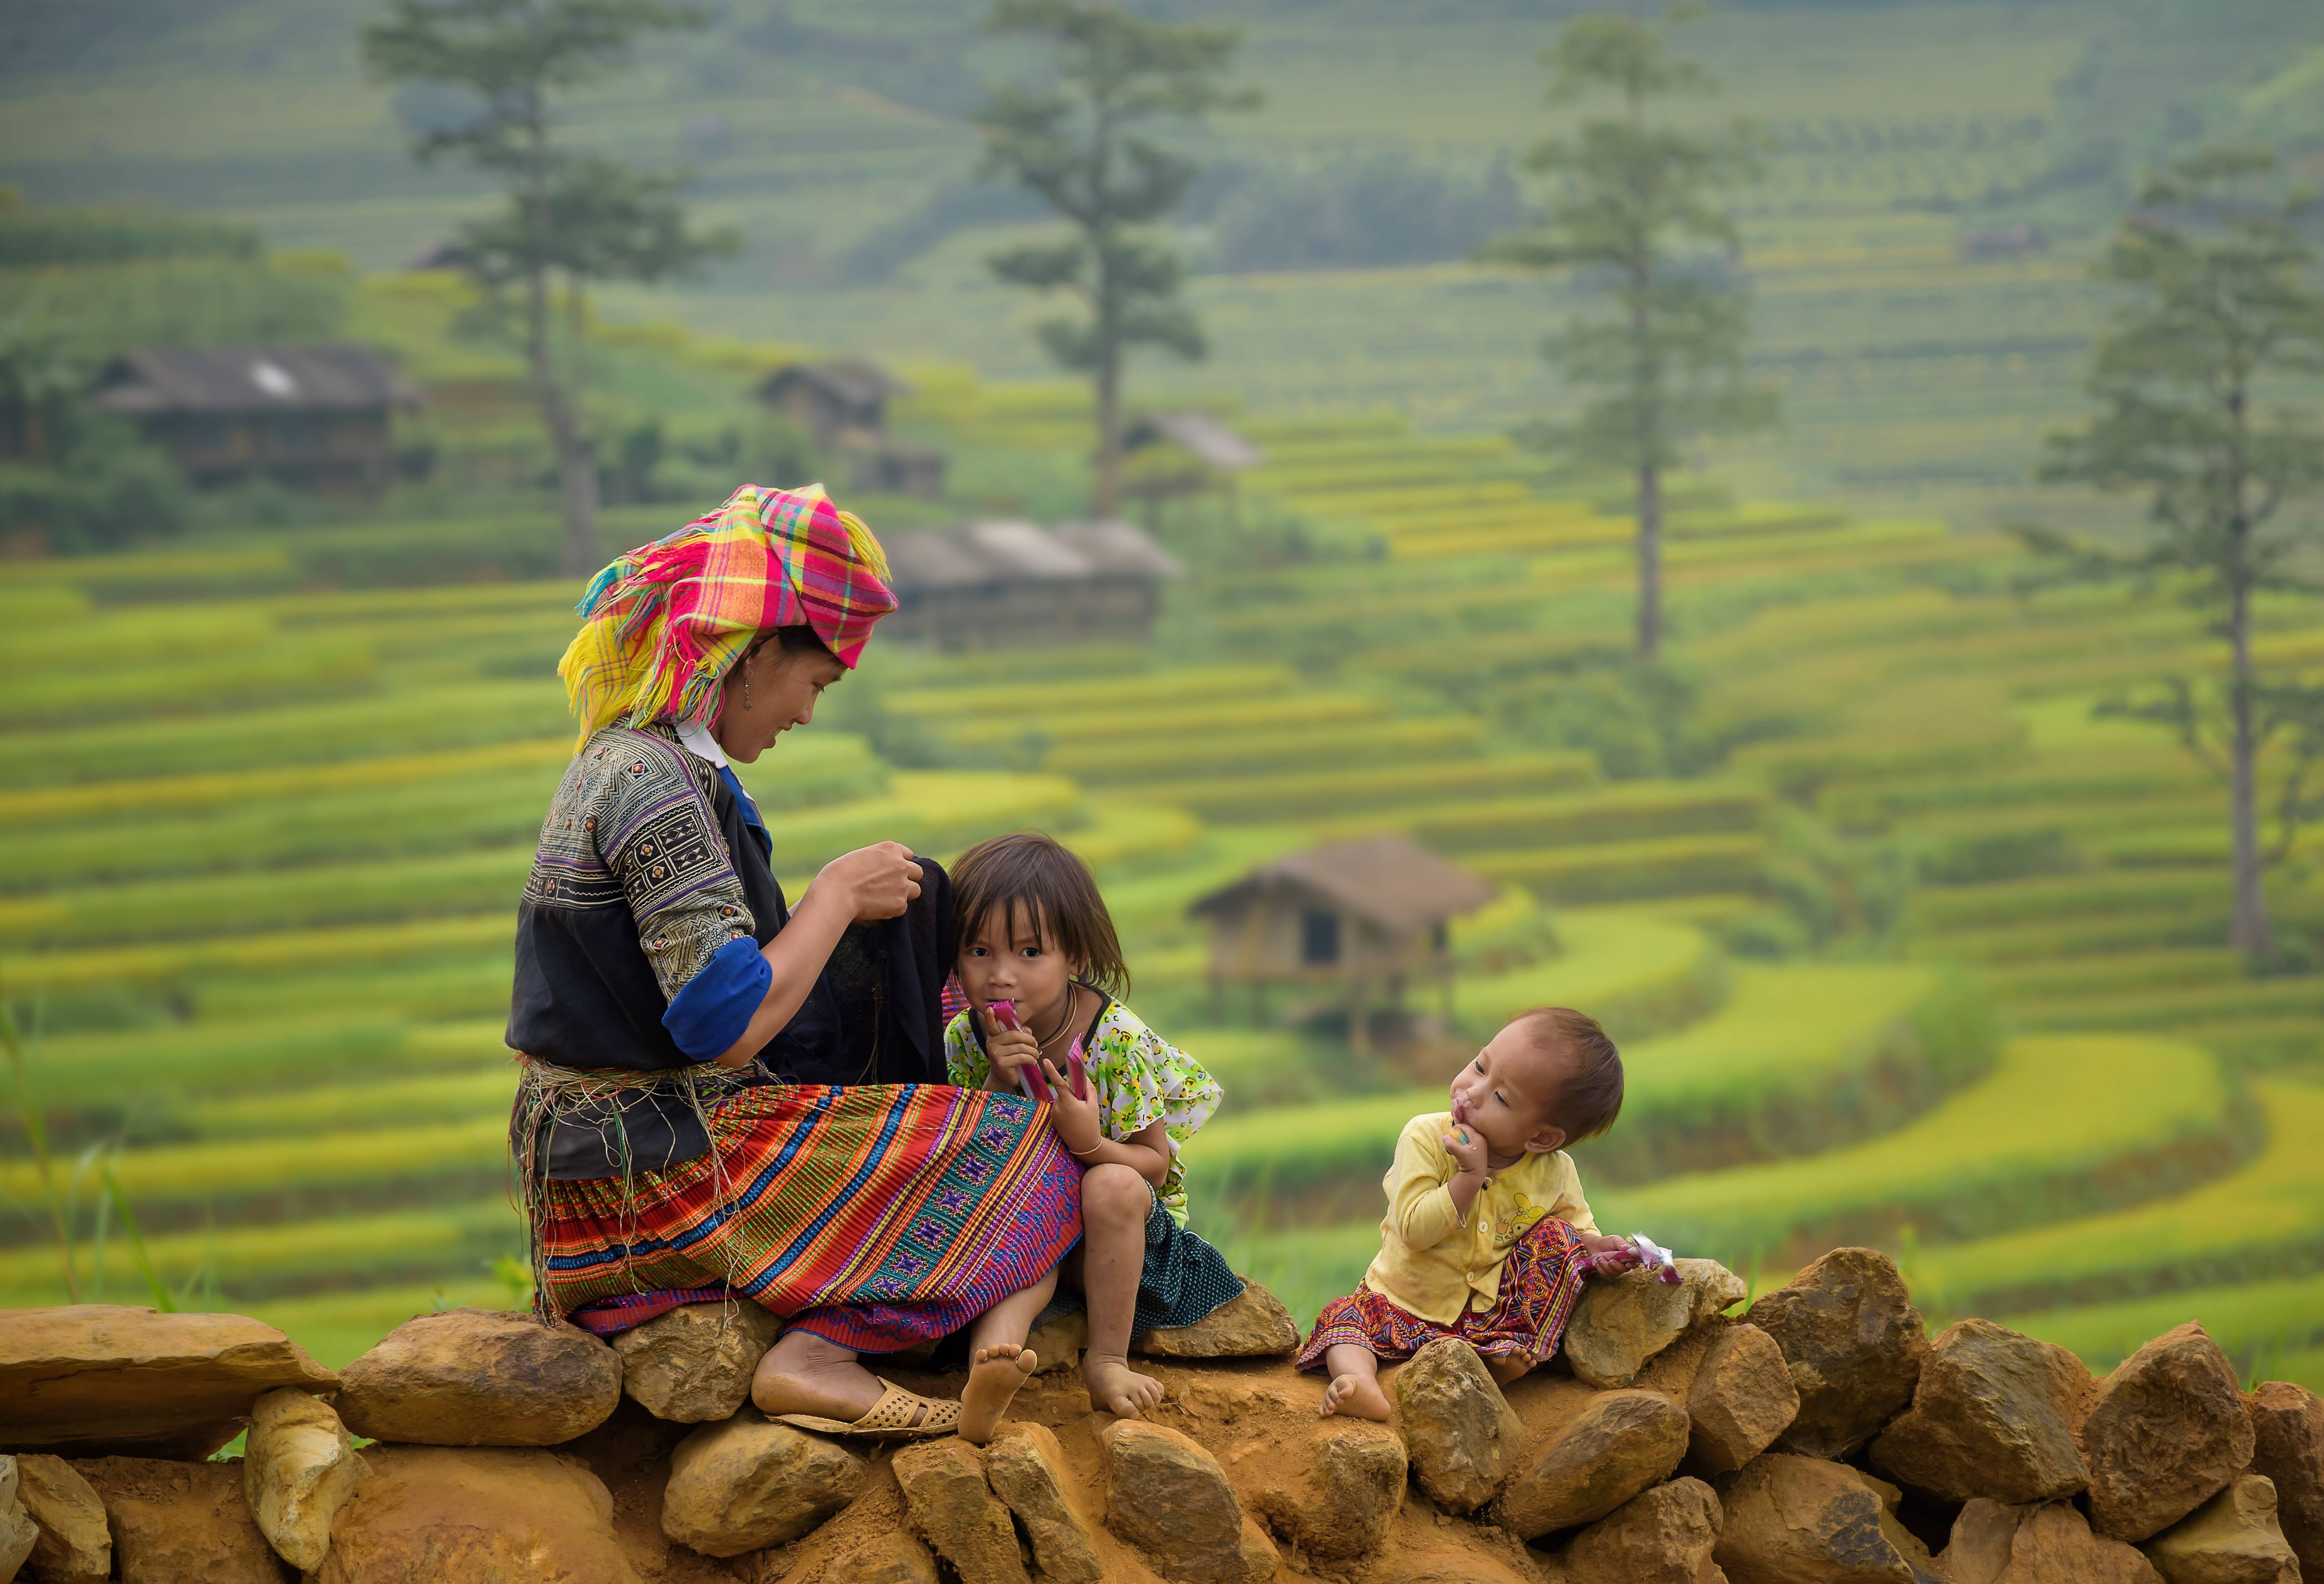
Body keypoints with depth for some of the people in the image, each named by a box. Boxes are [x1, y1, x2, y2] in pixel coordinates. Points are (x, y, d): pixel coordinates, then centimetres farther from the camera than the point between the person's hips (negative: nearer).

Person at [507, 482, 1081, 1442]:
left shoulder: (619, 761, 12)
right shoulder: (657, 785, -20)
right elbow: (729, 1023, -23)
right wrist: (838, 894, -9)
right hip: (659, 1175, -10)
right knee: (1026, 1160, -2)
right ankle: (822, 1354, -19)